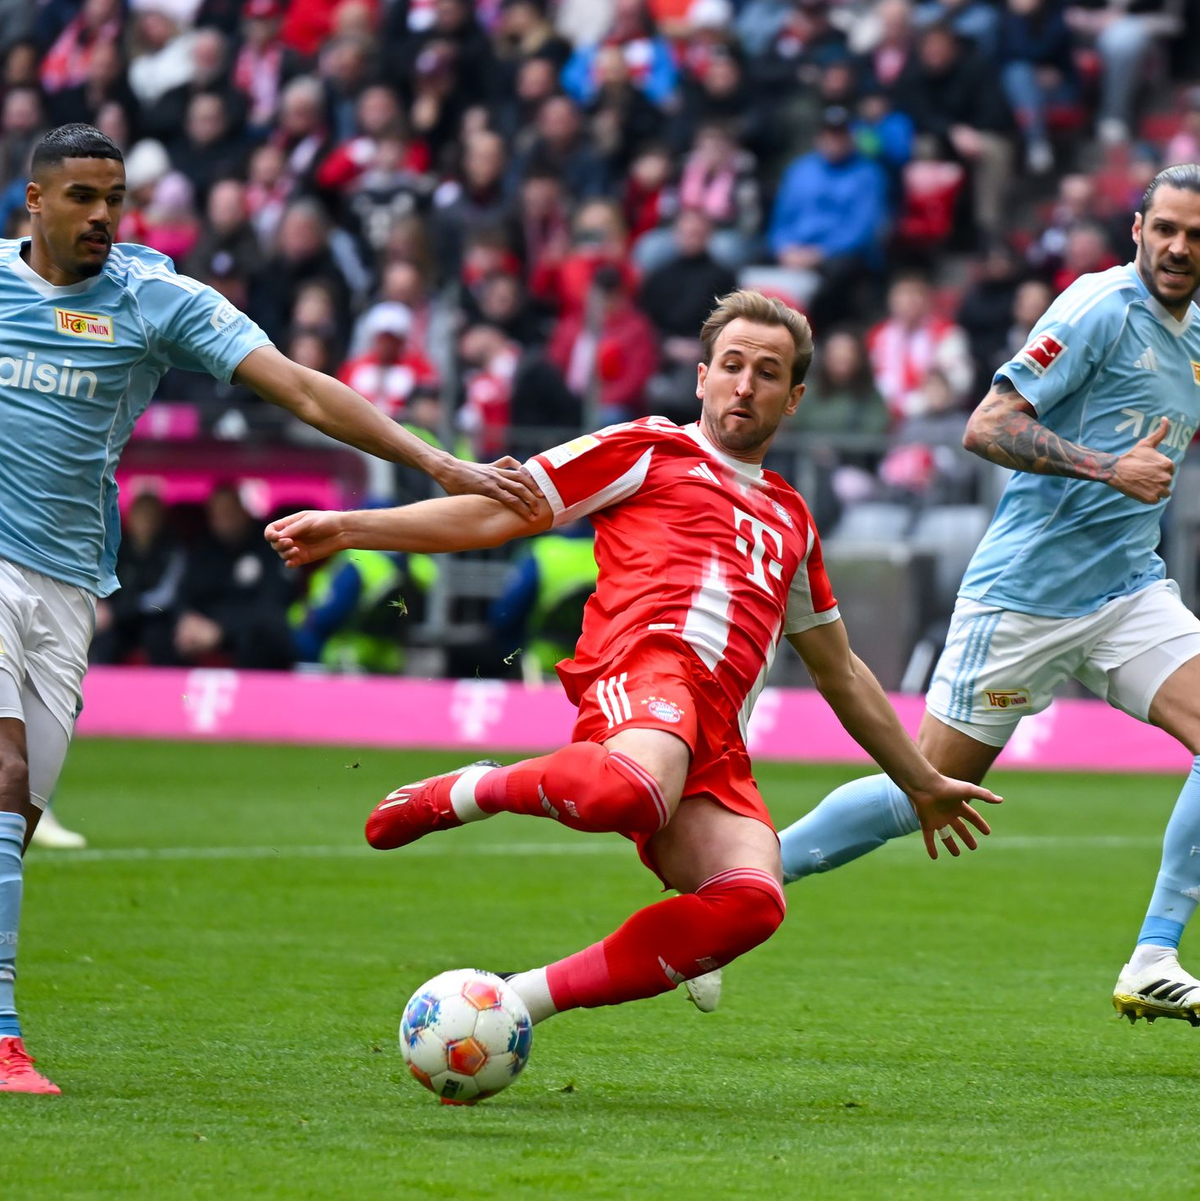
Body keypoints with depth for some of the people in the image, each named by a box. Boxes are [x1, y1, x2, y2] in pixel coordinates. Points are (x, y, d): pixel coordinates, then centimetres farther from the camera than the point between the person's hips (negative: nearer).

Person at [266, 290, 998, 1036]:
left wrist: (922, 783, 47)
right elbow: (494, 514, 14)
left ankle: (523, 1000, -24)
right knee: (634, 792, -43)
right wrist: (349, 528, 2)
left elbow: (841, 674, 45)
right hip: (647, 658, -5)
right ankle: (467, 793, -12)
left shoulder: (791, 520, 36)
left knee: (751, 901, -29)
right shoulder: (649, 450, 20)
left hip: (720, 738, 5)